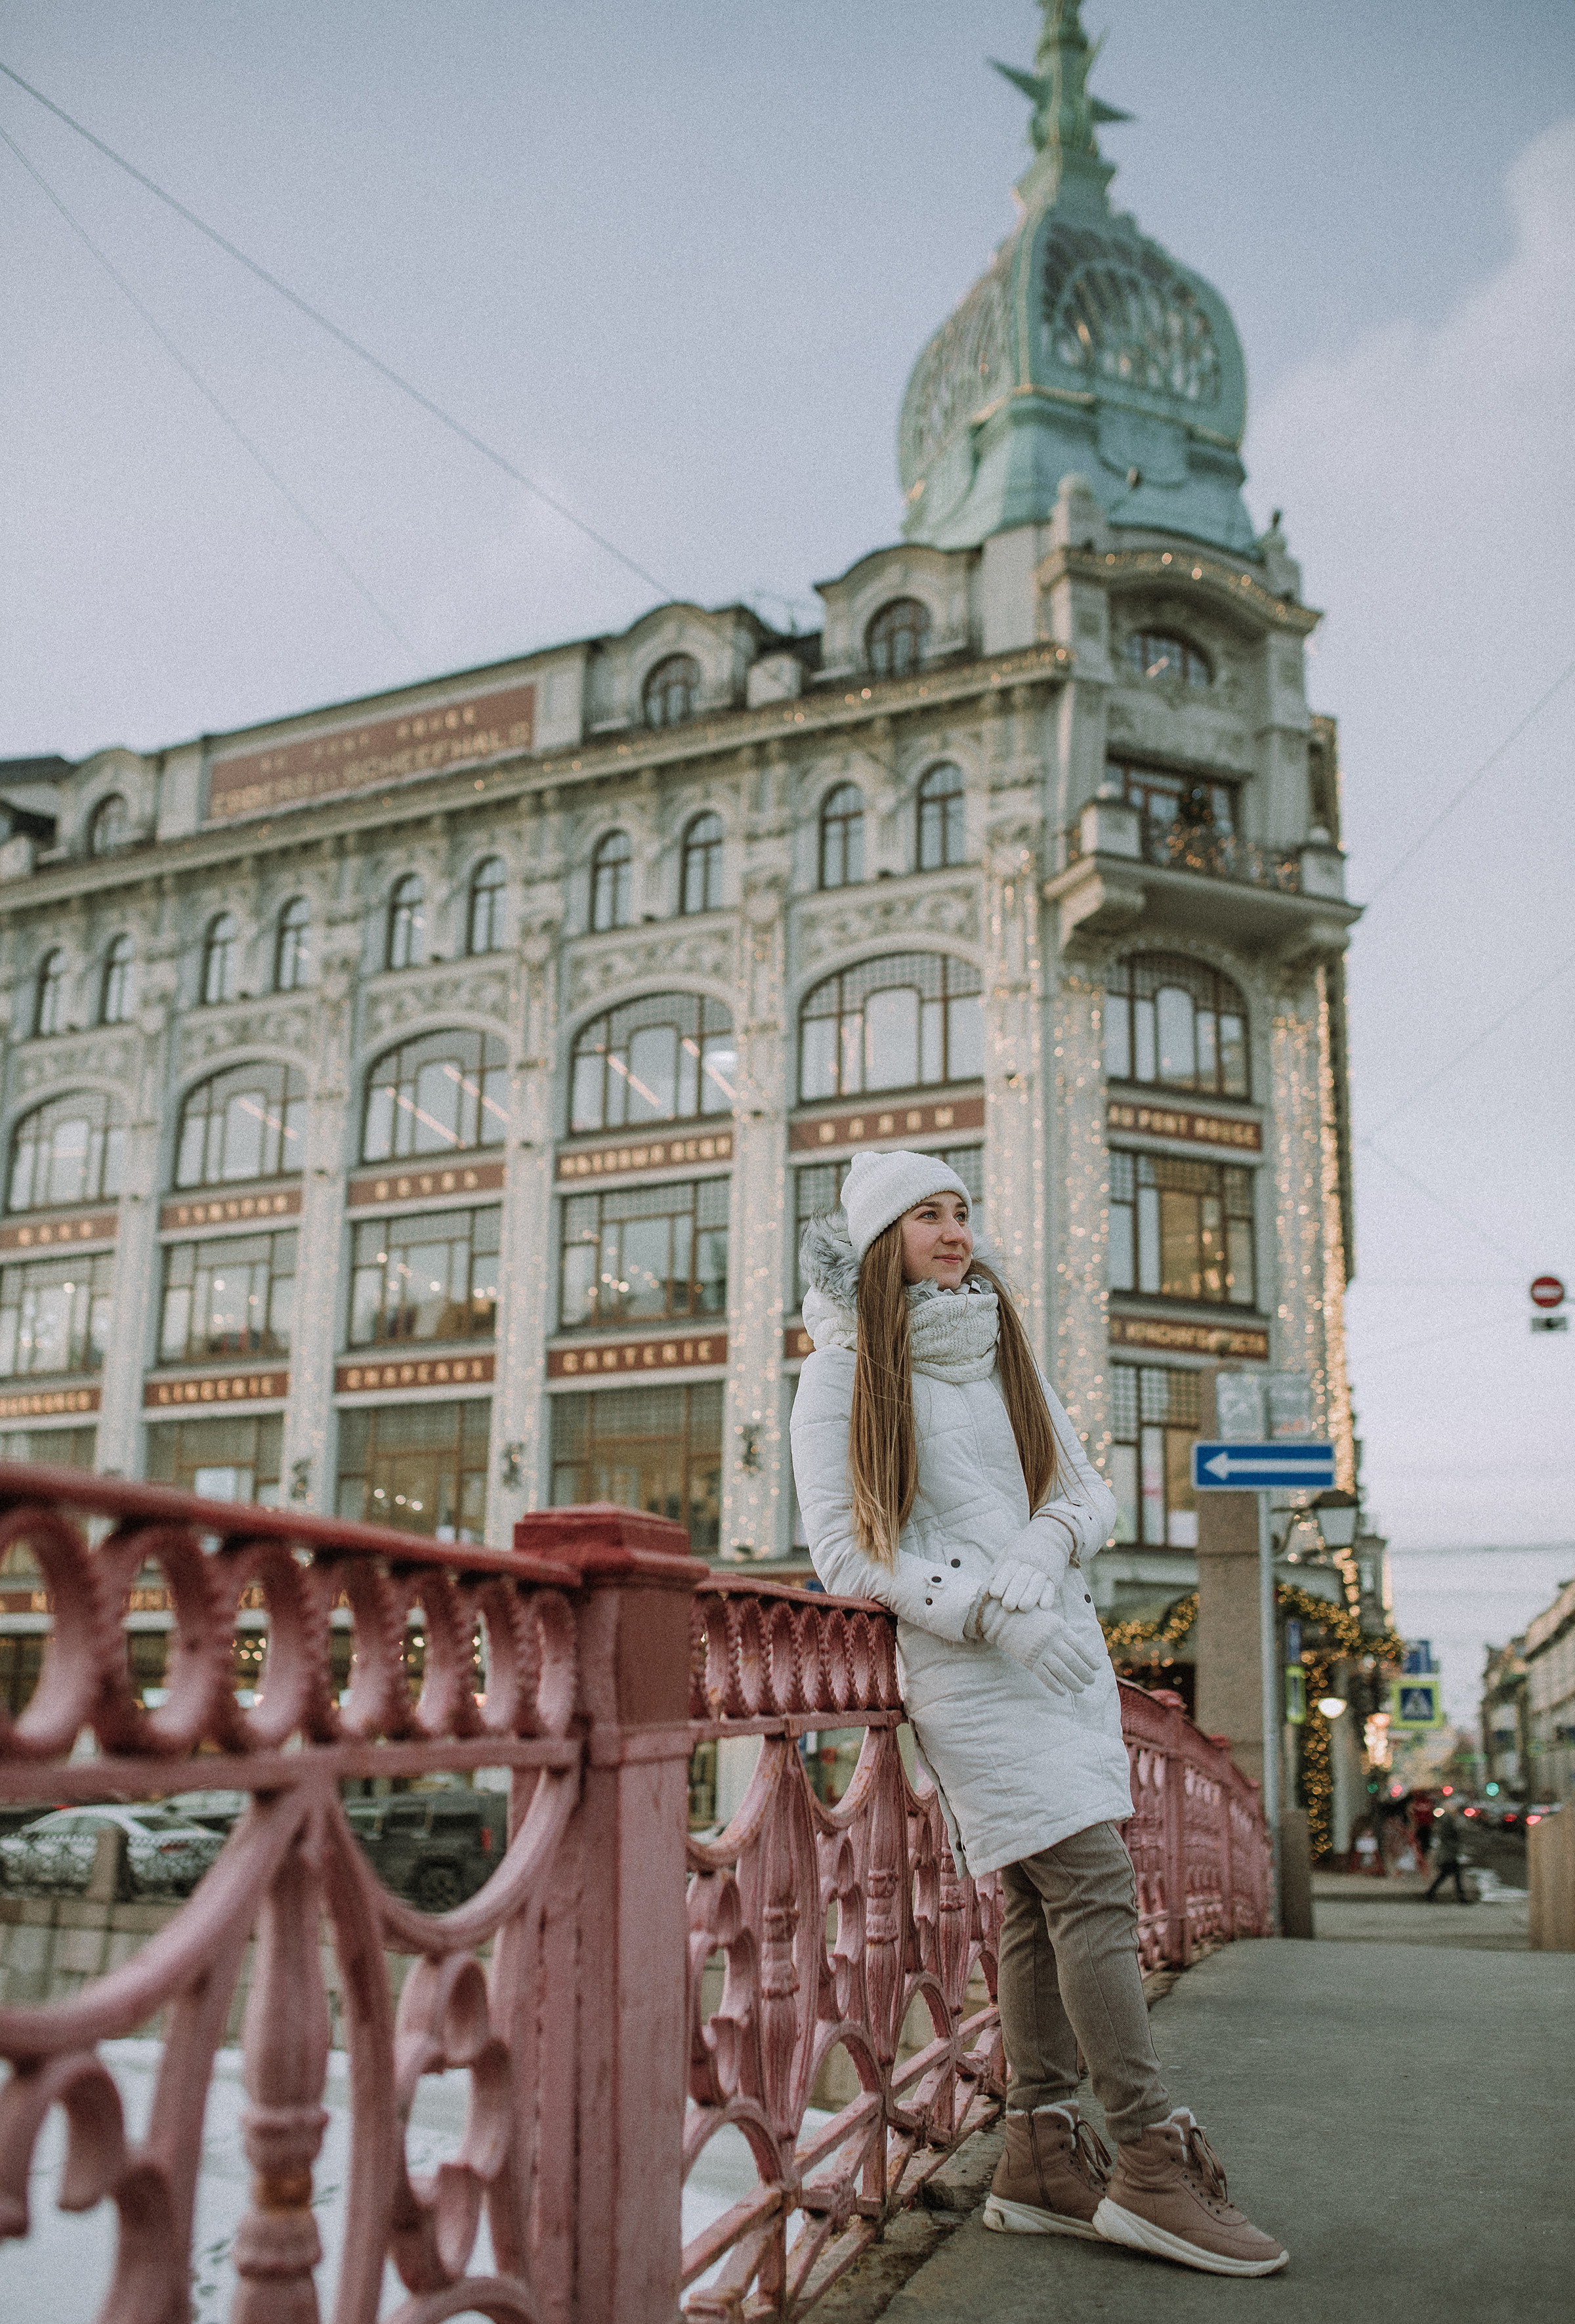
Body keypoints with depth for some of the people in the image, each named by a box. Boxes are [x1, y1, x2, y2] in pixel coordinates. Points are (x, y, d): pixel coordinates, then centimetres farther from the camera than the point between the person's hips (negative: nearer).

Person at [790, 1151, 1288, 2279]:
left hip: (1070, 1648, 6)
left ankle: (1042, 2159, 14)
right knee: (1093, 1886, -12)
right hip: (967, 1666, -6)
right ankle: (1151, 2160, -6)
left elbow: (1091, 1491, 12)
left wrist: (1045, 1543, -11)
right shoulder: (842, 1375, -2)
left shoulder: (1007, 1354, 16)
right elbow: (843, 1551, -8)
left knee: (1045, 1902, 6)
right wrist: (990, 1614, -17)